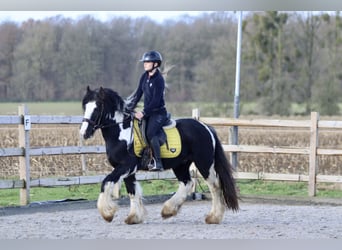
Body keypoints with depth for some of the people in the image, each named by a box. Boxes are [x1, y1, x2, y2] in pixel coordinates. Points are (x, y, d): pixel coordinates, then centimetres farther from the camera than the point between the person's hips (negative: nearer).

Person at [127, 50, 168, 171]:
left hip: (158, 112, -9)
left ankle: (158, 164, -30)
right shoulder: (145, 76, 9)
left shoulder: (158, 79, -15)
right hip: (148, 112, 9)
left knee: (150, 133, -26)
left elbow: (156, 100, -19)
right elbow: (138, 93, 13)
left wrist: (144, 112, -23)